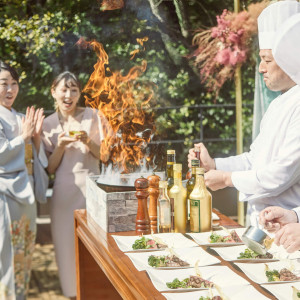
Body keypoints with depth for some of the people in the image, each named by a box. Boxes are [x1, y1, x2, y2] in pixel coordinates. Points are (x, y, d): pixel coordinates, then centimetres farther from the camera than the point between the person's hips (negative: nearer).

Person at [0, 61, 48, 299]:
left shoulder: (20, 119, 14)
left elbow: (36, 159, 15)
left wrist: (36, 136, -1)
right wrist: (23, 137, -13)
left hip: (25, 195, 8)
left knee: (23, 258, 13)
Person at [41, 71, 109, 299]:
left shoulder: (93, 117, 1)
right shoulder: (49, 124, 5)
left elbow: (104, 156, 4)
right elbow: (49, 168, 5)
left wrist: (88, 141, -14)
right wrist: (60, 146, -13)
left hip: (91, 188, -1)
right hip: (64, 192, 1)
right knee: (67, 244, 4)